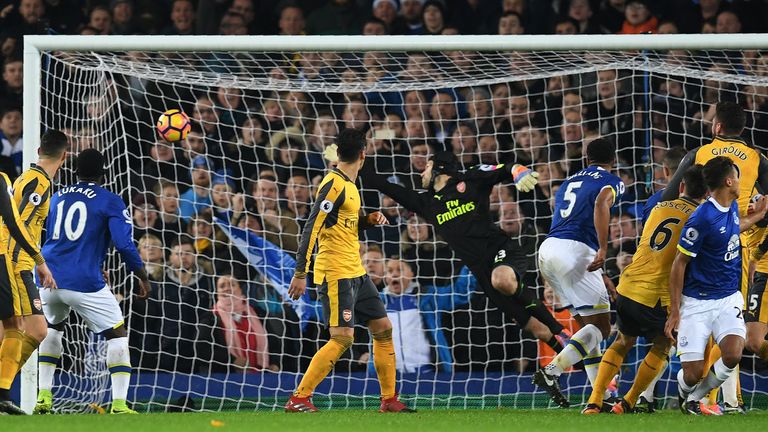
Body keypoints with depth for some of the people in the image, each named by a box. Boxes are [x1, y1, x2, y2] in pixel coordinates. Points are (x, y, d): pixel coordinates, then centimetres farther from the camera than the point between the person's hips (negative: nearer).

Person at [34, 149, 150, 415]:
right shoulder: (110, 202, -1)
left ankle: (43, 398, 22)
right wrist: (143, 278, 2)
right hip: (84, 282, -5)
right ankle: (119, 404, -8)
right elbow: (124, 244, -9)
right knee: (117, 334, 5)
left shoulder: (56, 198, 15)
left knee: (52, 328, 30)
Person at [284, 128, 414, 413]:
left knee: (383, 328, 11)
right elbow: (312, 228, -19)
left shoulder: (349, 185, 14)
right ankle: (298, 400, -13)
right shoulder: (334, 184, -14)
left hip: (355, 273, 10)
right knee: (342, 338, -15)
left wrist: (369, 220, 6)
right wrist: (300, 273, -23)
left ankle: (389, 400, 18)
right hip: (336, 274, -10)